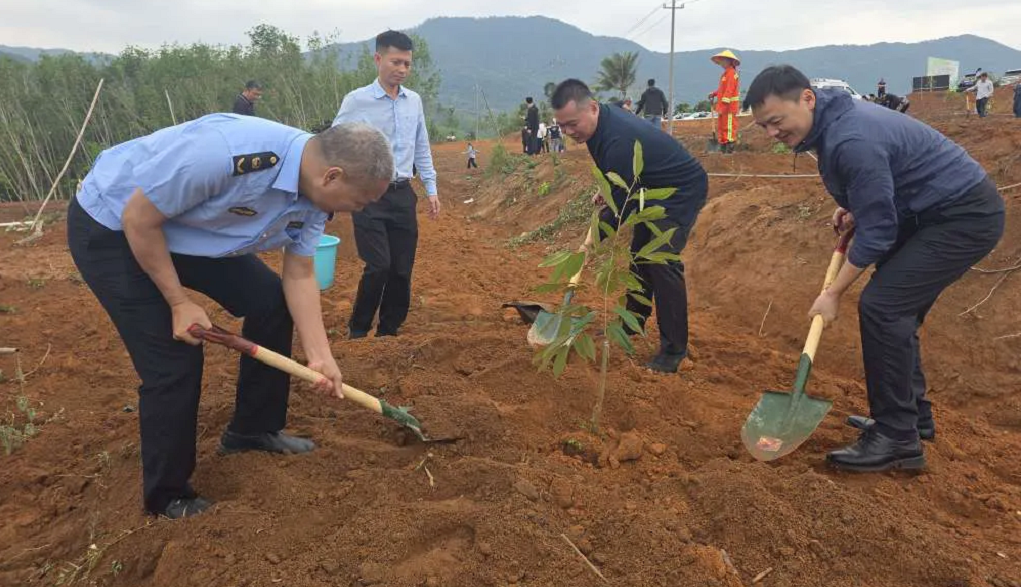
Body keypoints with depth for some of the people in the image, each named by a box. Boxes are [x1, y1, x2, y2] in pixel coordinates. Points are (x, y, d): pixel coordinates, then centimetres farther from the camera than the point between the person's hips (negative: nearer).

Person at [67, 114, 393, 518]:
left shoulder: (313, 195, -13)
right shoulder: (227, 151, -39)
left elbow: (299, 276, -4)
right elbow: (139, 219, -27)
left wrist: (320, 357, -10)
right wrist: (179, 302, -19)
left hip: (190, 228, 8)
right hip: (114, 226, -7)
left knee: (271, 303, 2)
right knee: (175, 361, -11)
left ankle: (253, 429, 21)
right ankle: (168, 496, 11)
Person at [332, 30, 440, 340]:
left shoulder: (414, 101, 9)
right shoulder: (356, 101, -5)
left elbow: (422, 150, 17)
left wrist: (431, 189, 13)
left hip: (403, 195, 5)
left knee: (402, 270, 5)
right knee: (379, 266, -11)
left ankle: (389, 332, 20)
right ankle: (356, 331, 10)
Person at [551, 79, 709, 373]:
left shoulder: (619, 140, -35)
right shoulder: (603, 120, -6)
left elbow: (621, 204, -28)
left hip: (682, 191, -10)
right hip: (652, 190, 10)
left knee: (663, 260, -18)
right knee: (640, 254, 15)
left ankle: (674, 349, -10)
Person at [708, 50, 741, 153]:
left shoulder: (731, 73, -12)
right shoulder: (726, 73, 19)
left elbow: (729, 90, -20)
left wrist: (724, 103, -25)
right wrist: (714, 94, 9)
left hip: (729, 105, -10)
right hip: (722, 105, 10)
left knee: (729, 126, -9)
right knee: (721, 127, 13)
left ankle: (730, 148, -8)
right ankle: (723, 147, 20)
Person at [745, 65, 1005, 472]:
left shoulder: (852, 142, -29)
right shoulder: (831, 121, 2)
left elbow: (877, 230, -23)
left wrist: (834, 292, -16)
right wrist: (852, 210, 5)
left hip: (967, 216, -10)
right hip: (934, 213, 10)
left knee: (881, 306, -17)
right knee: (896, 309, 13)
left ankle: (897, 440, -9)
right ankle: (912, 416, 26)